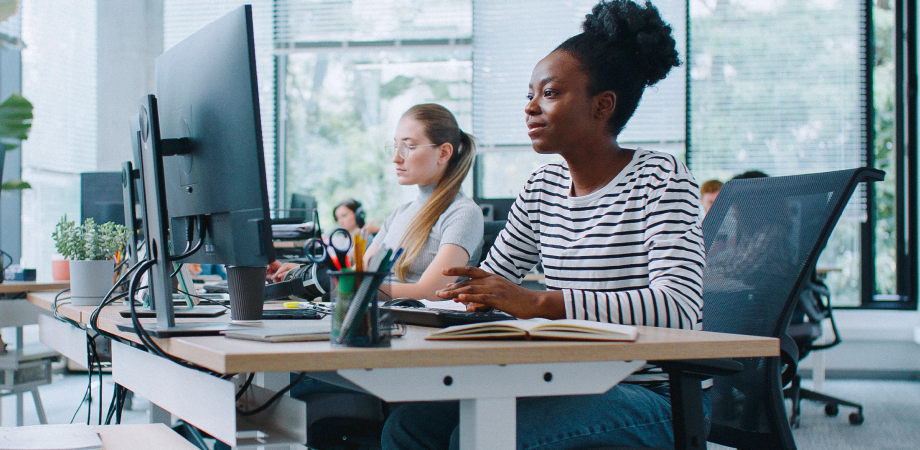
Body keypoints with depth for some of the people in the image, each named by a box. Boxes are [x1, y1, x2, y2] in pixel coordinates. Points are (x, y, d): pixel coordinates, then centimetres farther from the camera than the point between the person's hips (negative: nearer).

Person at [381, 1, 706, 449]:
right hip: (570, 380, 7)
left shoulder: (659, 179, -9)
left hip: (653, 394, -6)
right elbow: (488, 282, 20)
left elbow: (679, 307, -24)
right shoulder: (542, 188, 12)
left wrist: (537, 303, -30)